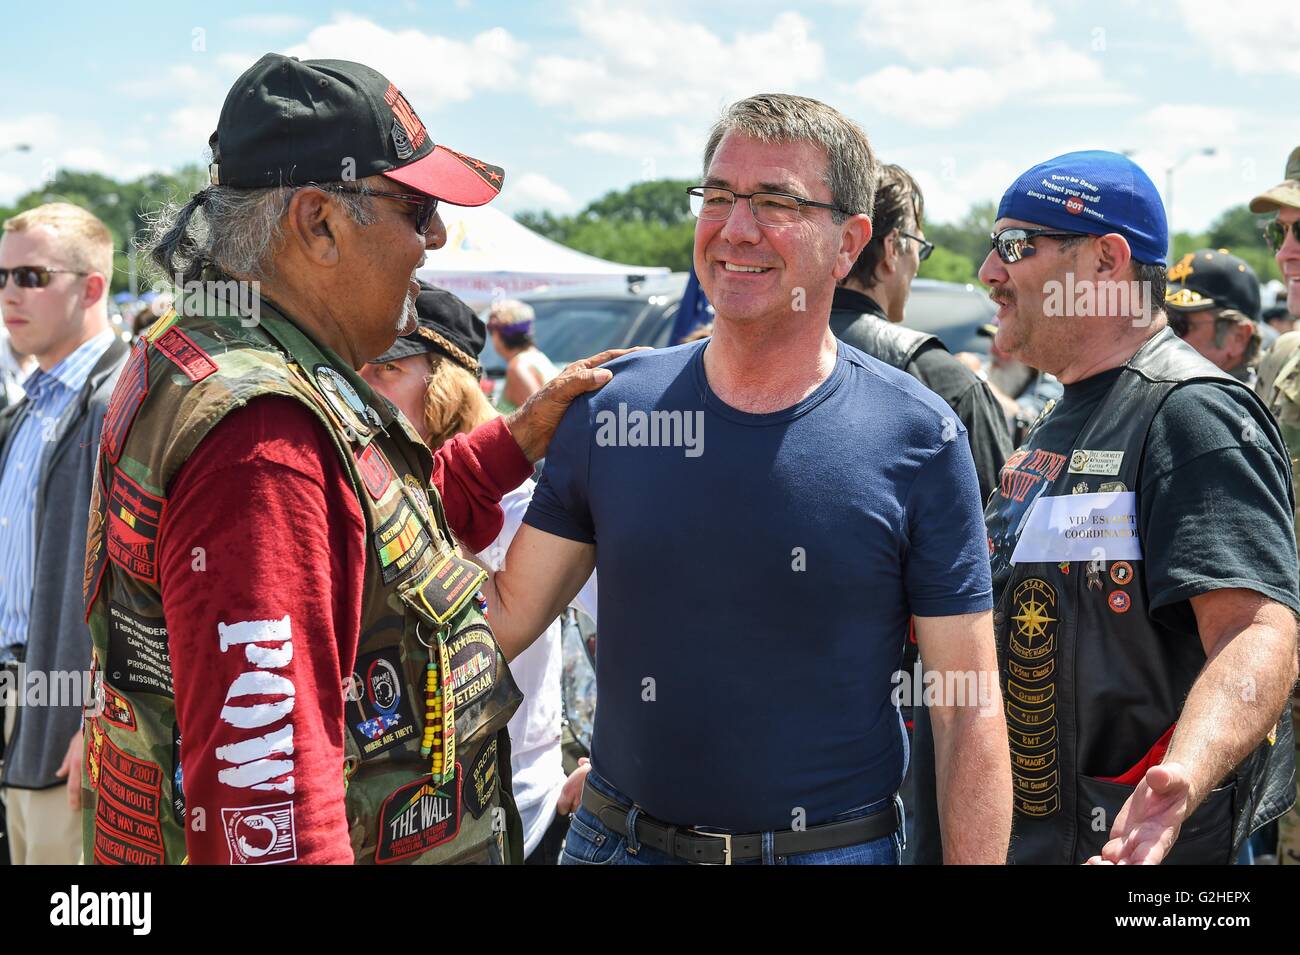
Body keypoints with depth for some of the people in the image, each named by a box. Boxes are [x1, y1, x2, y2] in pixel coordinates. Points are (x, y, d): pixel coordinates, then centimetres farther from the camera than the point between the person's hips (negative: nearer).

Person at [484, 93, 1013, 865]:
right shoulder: (613, 408, -1)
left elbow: (969, 714, -8)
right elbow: (506, 615, 1)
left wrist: (974, 857, -12)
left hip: (834, 844, -2)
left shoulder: (919, 439, -9)